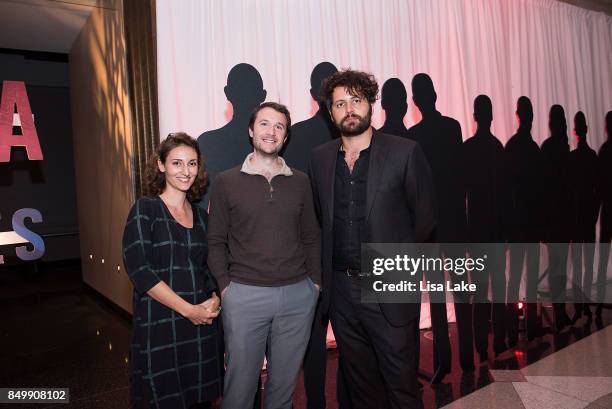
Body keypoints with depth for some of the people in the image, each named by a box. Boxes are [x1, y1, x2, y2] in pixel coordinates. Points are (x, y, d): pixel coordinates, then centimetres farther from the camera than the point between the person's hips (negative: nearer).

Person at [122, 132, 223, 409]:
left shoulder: (201, 216, 10)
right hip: (158, 326, -4)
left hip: (203, 327, 5)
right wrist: (188, 309, -16)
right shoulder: (145, 209, -5)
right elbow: (138, 269, -14)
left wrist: (215, 300, -7)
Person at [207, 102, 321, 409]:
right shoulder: (227, 182, 1)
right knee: (240, 382, 10)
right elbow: (216, 241, 2)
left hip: (298, 294, 2)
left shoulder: (300, 182, 7)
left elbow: (311, 237, 11)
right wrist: (225, 286, -6)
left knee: (284, 381, 15)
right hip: (244, 295, -2)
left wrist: (314, 281, 4)